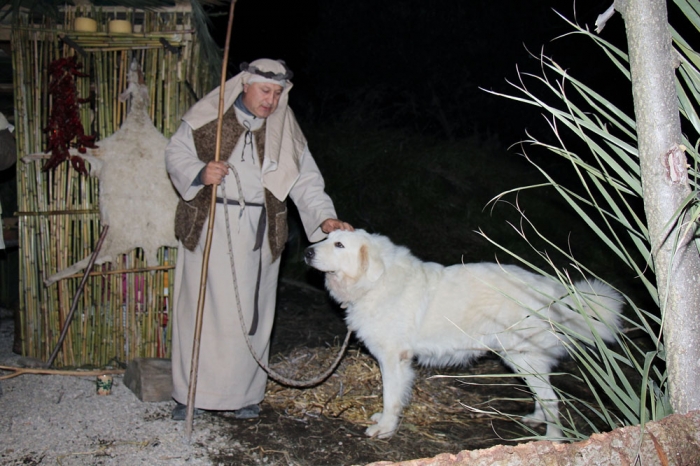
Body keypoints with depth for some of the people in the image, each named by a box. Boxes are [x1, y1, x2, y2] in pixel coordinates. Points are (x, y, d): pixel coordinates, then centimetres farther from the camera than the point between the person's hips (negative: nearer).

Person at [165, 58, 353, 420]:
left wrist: (325, 217, -12)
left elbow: (305, 181, 4)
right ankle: (191, 393, 14)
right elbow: (175, 153, 4)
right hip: (209, 228, -2)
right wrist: (200, 173, -17)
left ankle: (247, 393, 19)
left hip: (259, 234, 2)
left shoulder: (285, 132, 7)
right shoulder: (208, 116, 1)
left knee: (250, 311, 6)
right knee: (201, 307, 1)